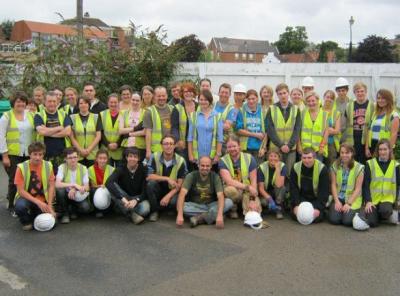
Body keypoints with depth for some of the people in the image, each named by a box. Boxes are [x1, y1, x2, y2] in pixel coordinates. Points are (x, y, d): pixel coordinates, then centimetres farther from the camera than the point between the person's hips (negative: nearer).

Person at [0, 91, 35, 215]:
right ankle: (12, 206, 15)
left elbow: (36, 133, 12)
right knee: (14, 181, 0)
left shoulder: (31, 115, 9)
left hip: (28, 154, 3)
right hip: (12, 155, -3)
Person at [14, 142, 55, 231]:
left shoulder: (48, 166, -7)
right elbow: (21, 191, -16)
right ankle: (26, 222, -2)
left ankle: (34, 214, 18)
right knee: (20, 206, -37)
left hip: (42, 200, 3)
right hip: (26, 198, -3)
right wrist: (38, 202, -25)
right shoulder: (22, 167, -14)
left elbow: (51, 186, -4)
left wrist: (49, 206, -13)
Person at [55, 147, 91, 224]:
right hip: (66, 195, 0)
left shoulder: (83, 168, -8)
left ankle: (73, 210, 9)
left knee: (86, 208, -29)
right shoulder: (62, 167, -13)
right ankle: (64, 214, -9)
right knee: (59, 190, -33)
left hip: (79, 196, 0)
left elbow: (87, 188, -11)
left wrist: (75, 190, -30)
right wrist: (74, 185, -37)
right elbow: (57, 184, -28)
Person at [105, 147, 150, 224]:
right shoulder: (121, 169, -8)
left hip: (138, 199, -1)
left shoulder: (143, 170, -7)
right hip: (123, 201, 1)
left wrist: (136, 200, -30)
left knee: (145, 209, -36)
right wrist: (123, 198, -41)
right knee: (112, 189, -31)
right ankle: (132, 214, -29)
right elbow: (108, 183, -28)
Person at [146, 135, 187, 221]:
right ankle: (154, 211, -11)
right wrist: (167, 179, -25)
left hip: (172, 191, -1)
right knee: (151, 183, -31)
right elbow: (149, 176, -17)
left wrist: (168, 196, -26)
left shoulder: (181, 161, -13)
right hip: (158, 189, 1)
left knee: (174, 201, -33)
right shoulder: (155, 157, -11)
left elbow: (180, 184, -12)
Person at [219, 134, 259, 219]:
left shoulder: (249, 158, -3)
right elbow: (229, 182, -19)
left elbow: (253, 181, -5)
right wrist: (247, 187, -25)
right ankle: (233, 208, -3)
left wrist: (252, 199, -16)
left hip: (248, 192, 2)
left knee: (255, 210, -25)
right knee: (230, 189, -37)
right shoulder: (223, 161, -8)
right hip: (233, 191, -1)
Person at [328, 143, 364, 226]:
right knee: (334, 219, -19)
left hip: (353, 199, -2)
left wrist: (349, 203, -16)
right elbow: (333, 185, 0)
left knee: (347, 221, -22)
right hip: (338, 198, 2)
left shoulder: (358, 167, -6)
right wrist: (337, 201, -11)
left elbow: (358, 188, -7)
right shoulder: (335, 166, 2)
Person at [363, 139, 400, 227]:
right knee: (371, 222, -18)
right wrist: (368, 201, -12)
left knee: (385, 211, -32)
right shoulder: (370, 164, -1)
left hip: (388, 198, 0)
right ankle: (376, 213, 18)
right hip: (373, 199, 0)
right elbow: (365, 185, -3)